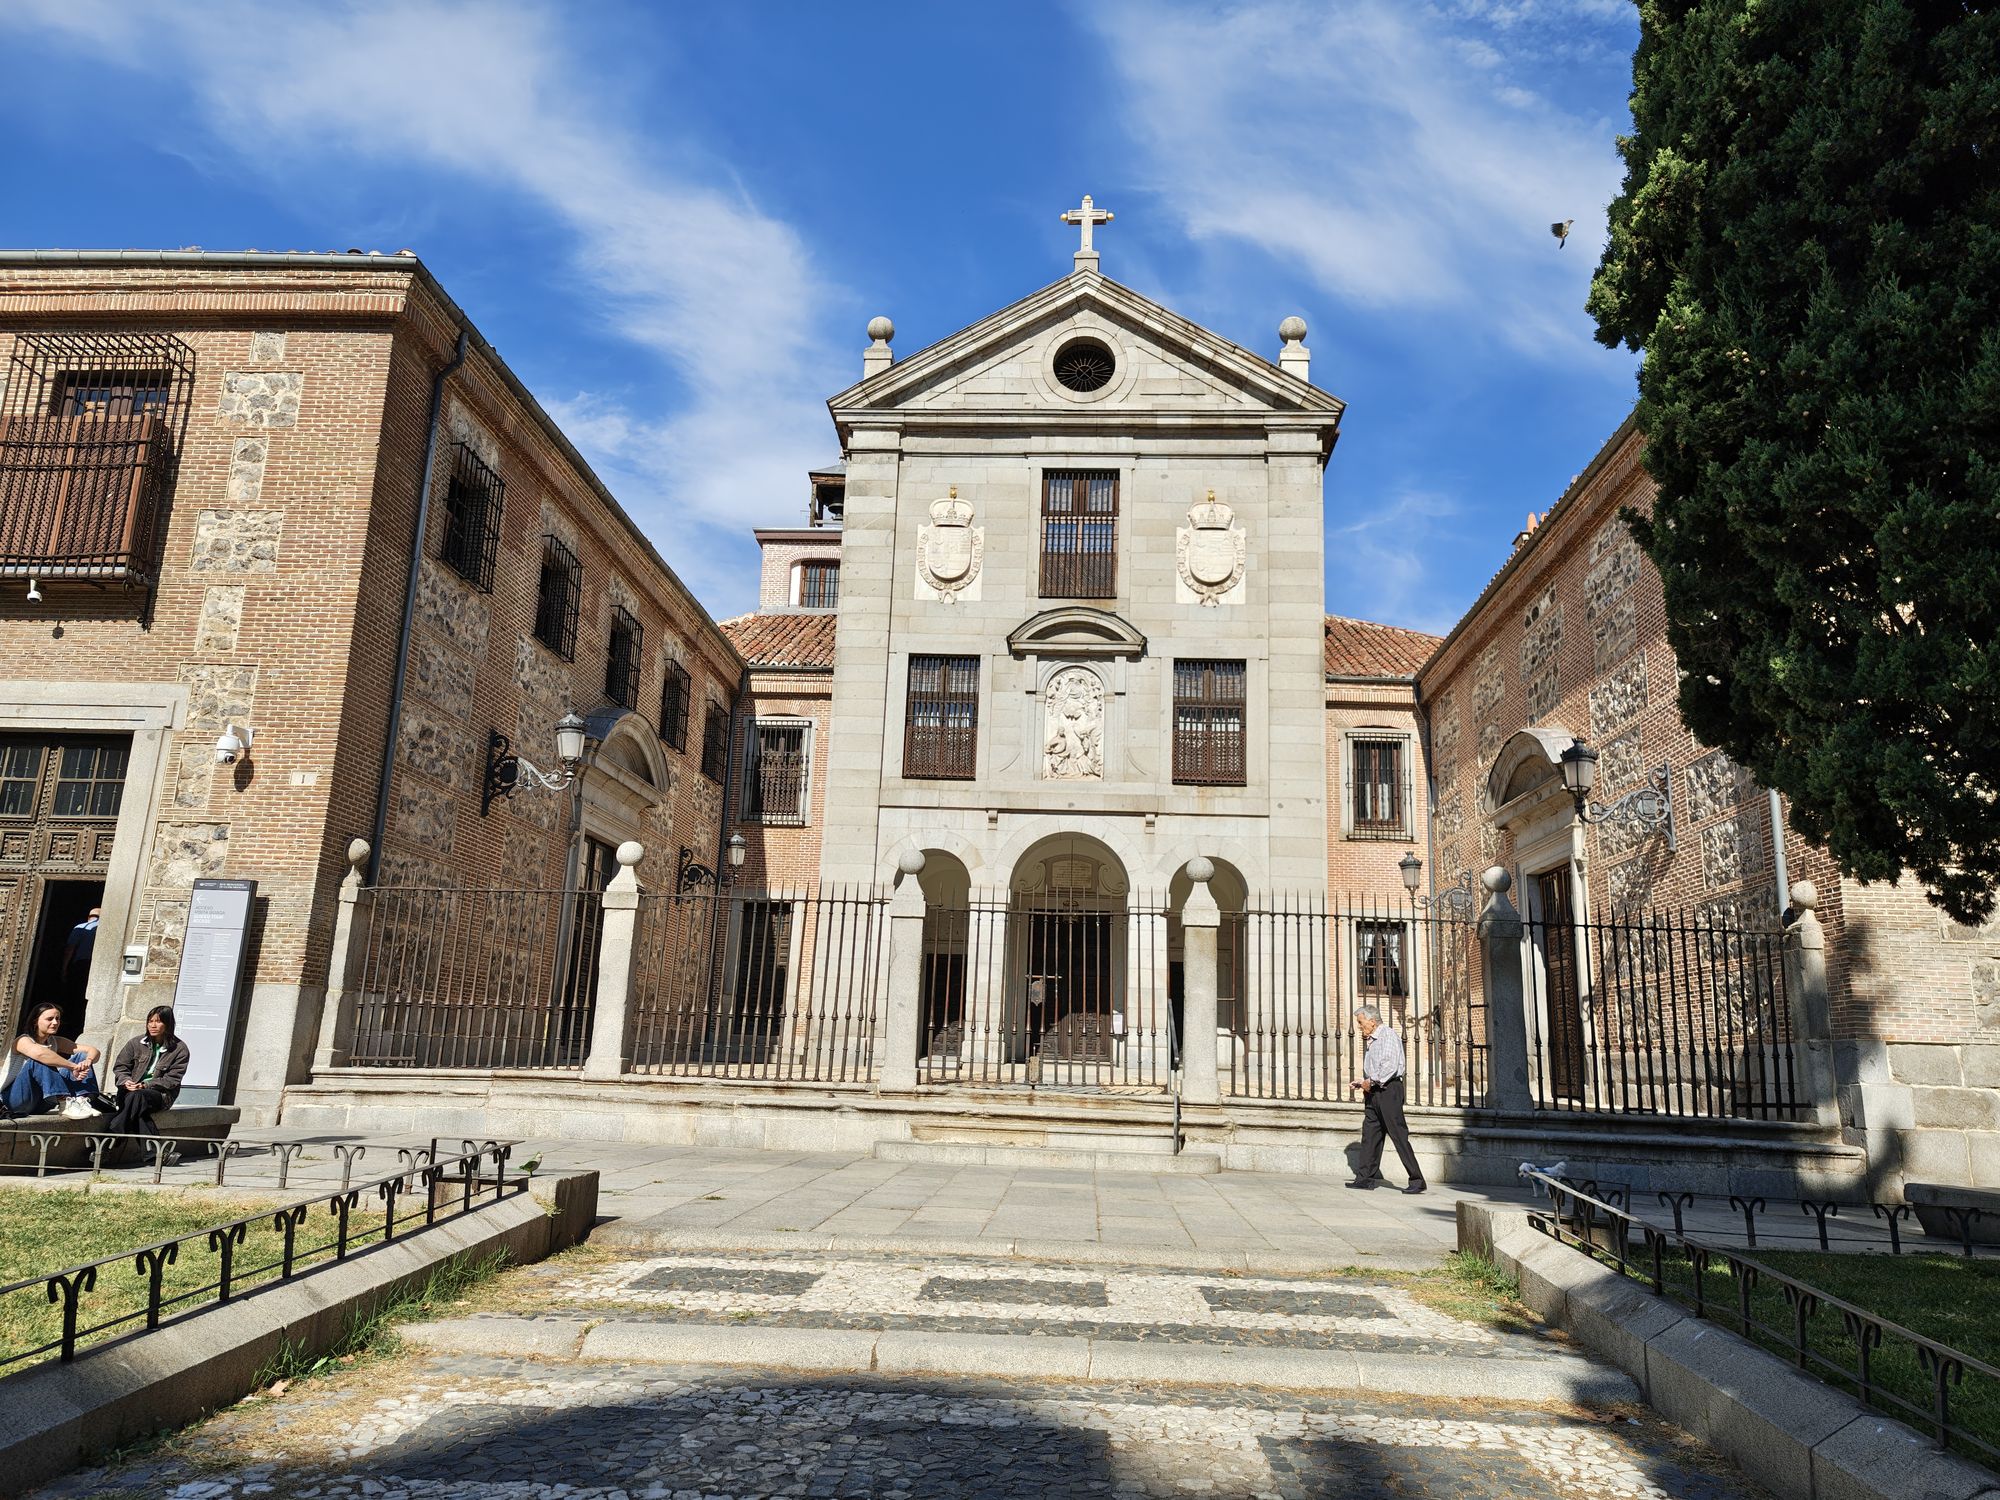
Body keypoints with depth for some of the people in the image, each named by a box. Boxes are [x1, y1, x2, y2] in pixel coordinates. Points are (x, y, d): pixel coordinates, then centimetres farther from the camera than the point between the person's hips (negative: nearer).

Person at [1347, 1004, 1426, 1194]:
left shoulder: (1388, 1035, -8)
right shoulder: (1370, 1041, 20)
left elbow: (1390, 1066, -19)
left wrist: (1372, 1081, -15)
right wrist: (1362, 1082, 13)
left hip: (1388, 1089, -9)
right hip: (1373, 1092, 9)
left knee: (1398, 1134, -9)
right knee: (1369, 1133, 8)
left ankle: (1417, 1180, -5)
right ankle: (1365, 1177, 12)